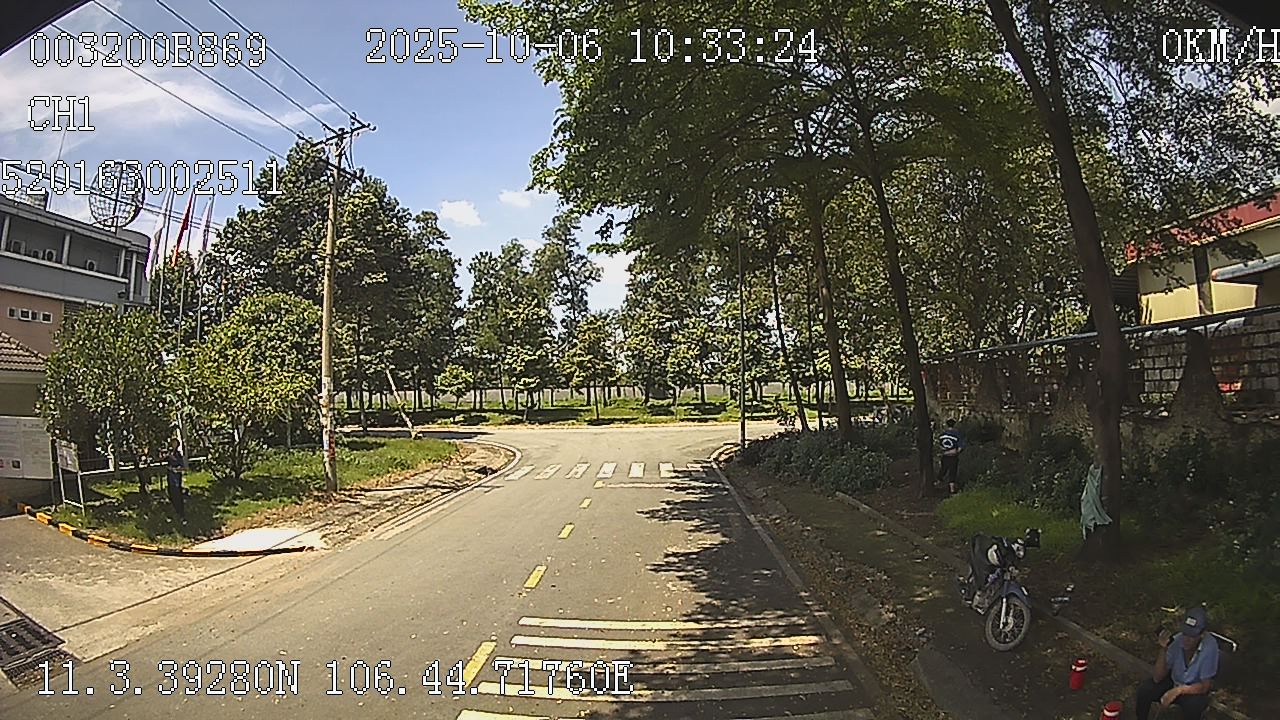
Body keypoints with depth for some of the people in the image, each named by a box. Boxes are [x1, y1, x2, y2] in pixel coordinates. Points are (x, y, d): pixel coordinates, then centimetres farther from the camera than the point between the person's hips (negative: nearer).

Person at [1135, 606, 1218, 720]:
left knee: (1194, 704, -34)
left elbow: (1205, 686, -20)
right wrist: (1163, 649, -32)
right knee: (1144, 689, -20)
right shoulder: (1176, 641, -21)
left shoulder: (1210, 646, -28)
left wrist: (1178, 690, -32)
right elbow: (1157, 678, -20)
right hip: (1173, 681, 2)